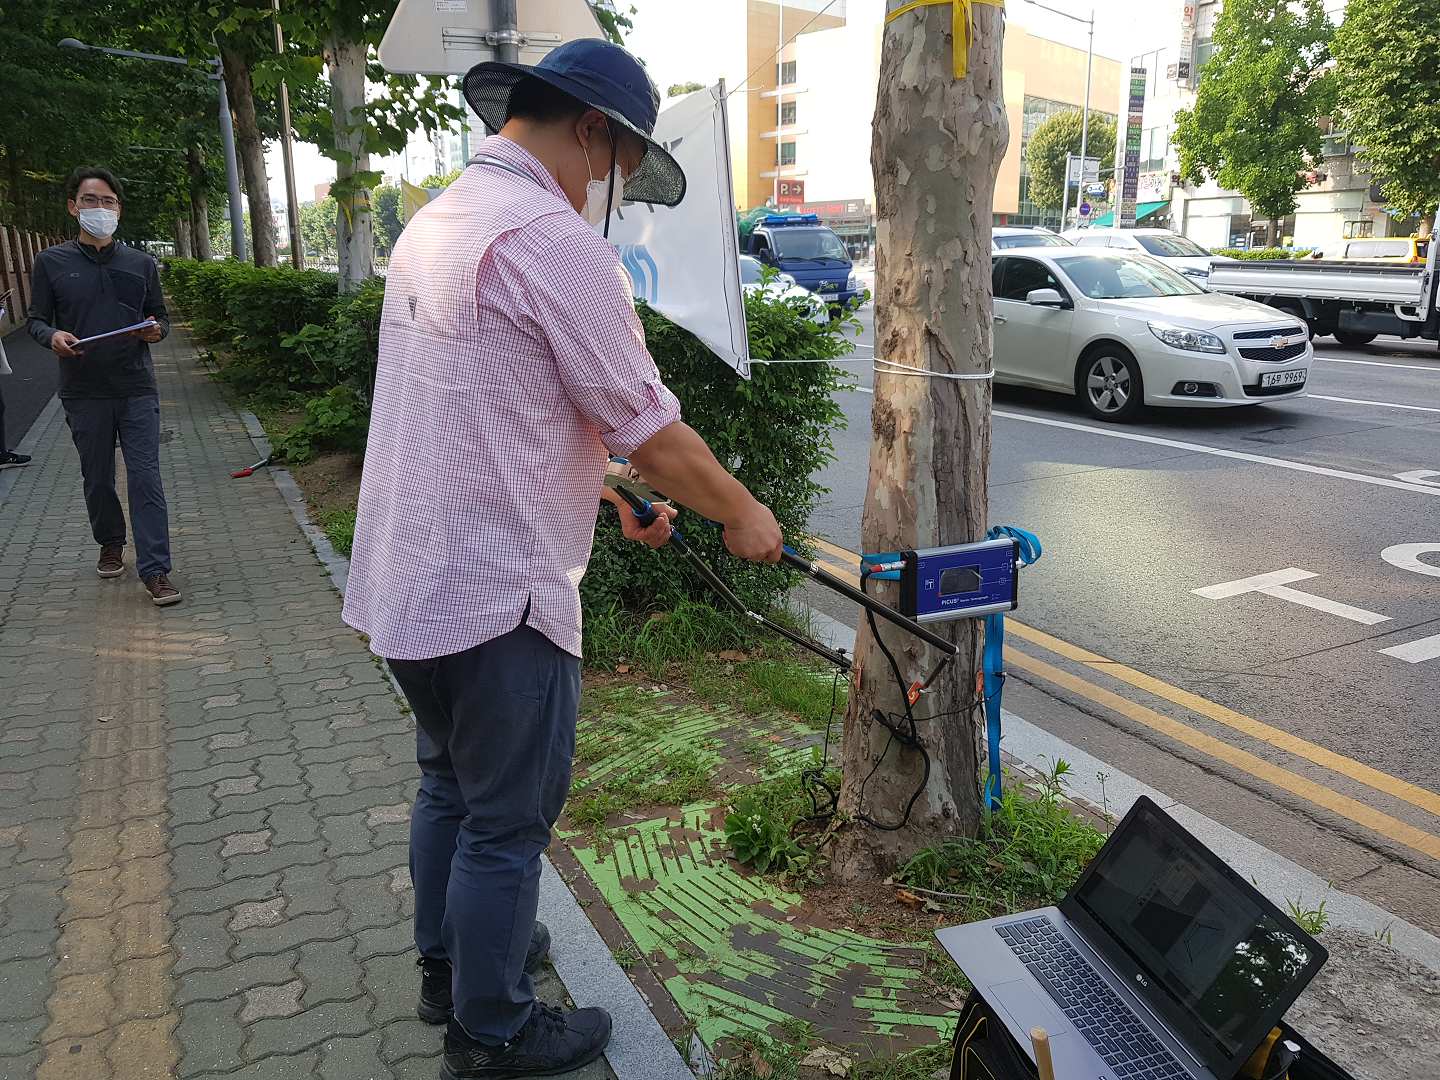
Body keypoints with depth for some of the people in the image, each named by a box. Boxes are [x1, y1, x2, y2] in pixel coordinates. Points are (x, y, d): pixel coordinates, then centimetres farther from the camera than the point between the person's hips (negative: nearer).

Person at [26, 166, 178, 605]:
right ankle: (111, 544, 35)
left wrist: (156, 330, -10)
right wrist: (53, 336, -16)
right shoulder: (51, 262, 4)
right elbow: (37, 320, 7)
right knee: (97, 478, 11)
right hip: (83, 392, 1)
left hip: (136, 388, 0)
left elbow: (161, 317, 14)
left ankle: (155, 569, -6)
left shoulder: (140, 263, 8)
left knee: (145, 477, -7)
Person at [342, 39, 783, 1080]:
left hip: (406, 581, 10)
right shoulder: (554, 240, -19)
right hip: (496, 597, -10)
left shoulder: (436, 222, 12)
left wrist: (616, 490, 20)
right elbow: (652, 429, -16)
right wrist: (743, 514, 1)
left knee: (451, 786, 24)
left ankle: (451, 960, 43)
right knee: (508, 820, 7)